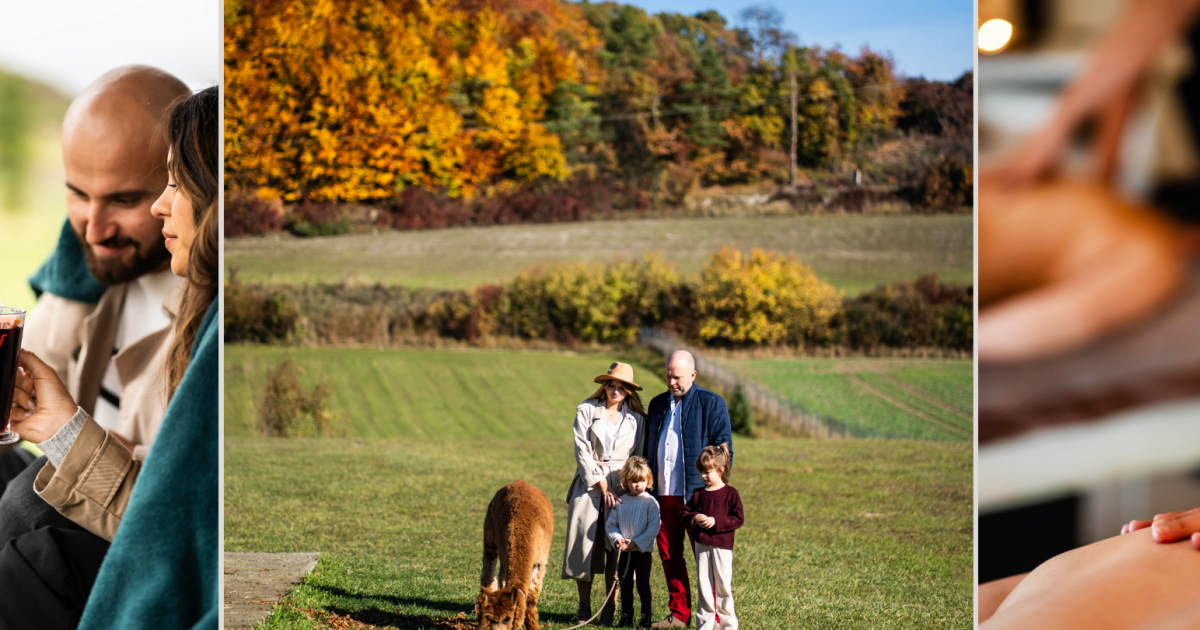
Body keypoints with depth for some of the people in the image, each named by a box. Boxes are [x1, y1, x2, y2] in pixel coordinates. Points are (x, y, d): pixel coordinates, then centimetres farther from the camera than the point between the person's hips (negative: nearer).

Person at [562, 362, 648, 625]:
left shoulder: (636, 419, 7)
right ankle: (584, 607, 9)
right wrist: (603, 487, -9)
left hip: (622, 486, 1)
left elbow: (639, 457, 11)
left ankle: (610, 607, 3)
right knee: (584, 543, -3)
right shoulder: (587, 411, 3)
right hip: (589, 484, -1)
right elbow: (582, 452, -3)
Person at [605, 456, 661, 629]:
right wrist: (616, 538, -10)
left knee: (643, 585, 1)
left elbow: (653, 528, -12)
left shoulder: (650, 502, -7)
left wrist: (636, 543, -16)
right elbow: (610, 524, 9)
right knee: (625, 585, 10)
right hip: (624, 552, 4)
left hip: (643, 551, -4)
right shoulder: (620, 502, 4)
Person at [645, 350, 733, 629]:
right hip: (664, 494, 5)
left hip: (697, 494, -5)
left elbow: (724, 450, -2)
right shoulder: (657, 404, 16)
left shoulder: (712, 404, -1)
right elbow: (649, 450, 22)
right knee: (669, 554, 7)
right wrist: (648, 488, 14)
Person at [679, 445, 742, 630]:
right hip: (701, 546, 4)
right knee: (703, 587, 7)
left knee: (723, 586, 0)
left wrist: (716, 521, -18)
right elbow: (683, 514, 12)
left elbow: (739, 519, -9)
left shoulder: (730, 493, -4)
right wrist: (694, 518, -10)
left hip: (722, 546, -4)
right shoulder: (698, 494, 9)